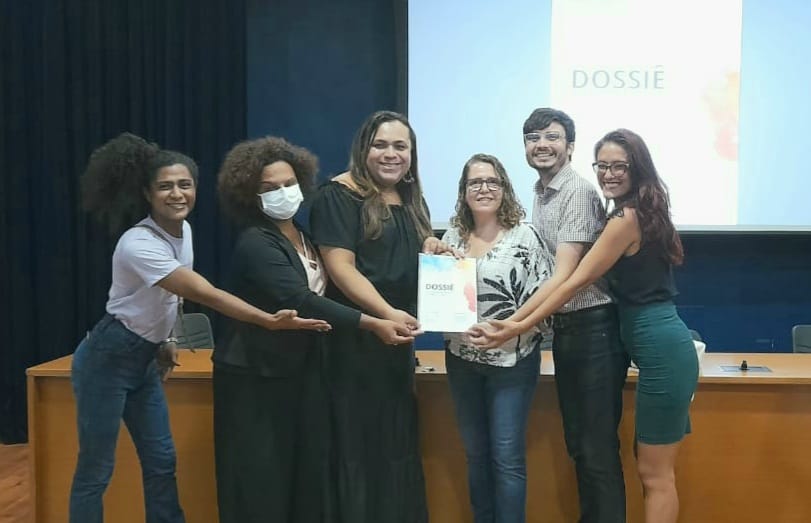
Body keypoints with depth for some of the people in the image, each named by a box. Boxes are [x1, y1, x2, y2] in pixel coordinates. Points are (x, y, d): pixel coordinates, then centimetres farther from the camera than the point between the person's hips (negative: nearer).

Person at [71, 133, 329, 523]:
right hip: (107, 360, -8)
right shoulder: (139, 244, -27)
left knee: (161, 461, 9)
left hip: (143, 359, 8)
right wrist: (271, 321, -37)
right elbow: (205, 294, -33)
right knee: (95, 470, 0)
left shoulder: (183, 230, 1)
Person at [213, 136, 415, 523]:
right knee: (260, 483, -1)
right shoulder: (255, 243, -16)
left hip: (303, 370, 7)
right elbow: (300, 301, -27)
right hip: (255, 376, -7)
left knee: (308, 475, 10)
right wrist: (372, 324, -32)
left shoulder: (306, 236, 9)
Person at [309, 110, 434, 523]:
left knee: (398, 441, 16)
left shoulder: (411, 200, 13)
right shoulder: (338, 195, -10)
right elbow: (339, 266, -19)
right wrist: (385, 313, -28)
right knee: (358, 442, 1)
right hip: (353, 339, -7)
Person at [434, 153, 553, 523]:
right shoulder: (452, 237, 6)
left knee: (507, 456, 0)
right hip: (462, 360, 5)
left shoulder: (524, 235, -6)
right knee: (475, 453, 14)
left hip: (512, 360, -4)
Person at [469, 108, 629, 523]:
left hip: (593, 327, -8)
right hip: (562, 327, 9)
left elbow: (565, 277, -22)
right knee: (576, 441, 17)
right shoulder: (540, 193, 11)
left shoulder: (579, 191, -15)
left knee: (598, 446, -1)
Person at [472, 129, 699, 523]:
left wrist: (523, 324, -9)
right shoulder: (643, 211, 15)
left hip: (662, 350, -10)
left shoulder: (627, 217, -14)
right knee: (655, 471, 16)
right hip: (664, 347, 10)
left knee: (655, 475, 0)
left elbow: (577, 280, -14)